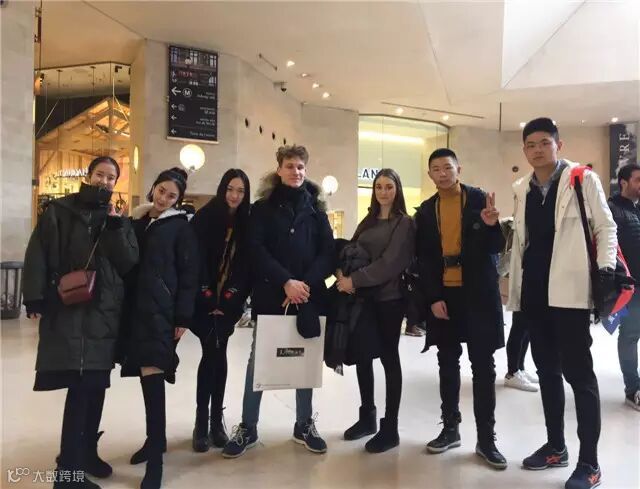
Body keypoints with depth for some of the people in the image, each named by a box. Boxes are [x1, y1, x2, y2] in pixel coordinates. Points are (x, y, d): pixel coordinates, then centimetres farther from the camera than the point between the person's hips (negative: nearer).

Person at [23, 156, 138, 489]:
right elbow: (37, 256, -3)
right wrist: (35, 300, -12)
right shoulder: (59, 211, 3)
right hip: (66, 312, -4)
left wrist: (114, 224, -9)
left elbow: (130, 263, -1)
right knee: (80, 387, -8)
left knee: (96, 386, 12)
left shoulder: (119, 221, 12)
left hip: (105, 313, 4)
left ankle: (86, 452, 29)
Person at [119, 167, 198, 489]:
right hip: (135, 308, 6)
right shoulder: (138, 222, 15)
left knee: (152, 374, -11)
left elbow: (188, 274, -6)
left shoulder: (181, 227, -2)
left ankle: (156, 458, -4)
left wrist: (182, 317, -10)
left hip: (160, 310, -6)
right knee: (146, 373, 12)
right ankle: (155, 438, 28)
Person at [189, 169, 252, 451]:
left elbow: (246, 265, 0)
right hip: (205, 299, -3)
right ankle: (202, 421, 2)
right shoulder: (204, 217, -5)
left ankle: (216, 420, 14)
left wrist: (229, 300, -8)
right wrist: (208, 299, -12)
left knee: (219, 354, 6)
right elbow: (196, 260, -9)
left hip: (228, 302, 3)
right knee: (212, 353, -8)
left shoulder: (246, 223, 4)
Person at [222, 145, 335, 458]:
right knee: (258, 359, 4)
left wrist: (307, 283, -13)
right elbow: (257, 250, -7)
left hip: (308, 295, 2)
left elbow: (328, 251, 3)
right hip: (271, 294, -2)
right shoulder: (263, 207, 4)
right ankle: (247, 428, 17)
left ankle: (304, 425, 25)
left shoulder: (315, 208, 10)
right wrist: (286, 282, -18)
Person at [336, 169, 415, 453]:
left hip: (389, 299, -6)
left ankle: (390, 428, 12)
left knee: (388, 358, 2)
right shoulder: (367, 222, 15)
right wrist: (342, 273, -10)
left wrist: (354, 280, -19)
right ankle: (367, 417, 27)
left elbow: (391, 263, -15)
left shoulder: (405, 223, -4)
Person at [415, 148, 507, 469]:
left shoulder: (480, 200, -1)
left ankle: (486, 438, 12)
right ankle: (450, 428, 24)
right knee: (448, 364, 11)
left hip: (477, 294, -3)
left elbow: (495, 248, -2)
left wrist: (491, 226, -22)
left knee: (483, 366, 3)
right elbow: (423, 260, 4)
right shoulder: (425, 211, 7)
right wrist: (433, 297, -5)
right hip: (442, 296, 3)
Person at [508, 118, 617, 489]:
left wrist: (606, 266, -17)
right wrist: (515, 285, 13)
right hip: (534, 290, 6)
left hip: (569, 289, -5)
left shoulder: (583, 179, -2)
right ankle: (556, 446, 27)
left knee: (578, 372, -1)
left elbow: (606, 226, -2)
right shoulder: (522, 188, 12)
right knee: (547, 369, 13)